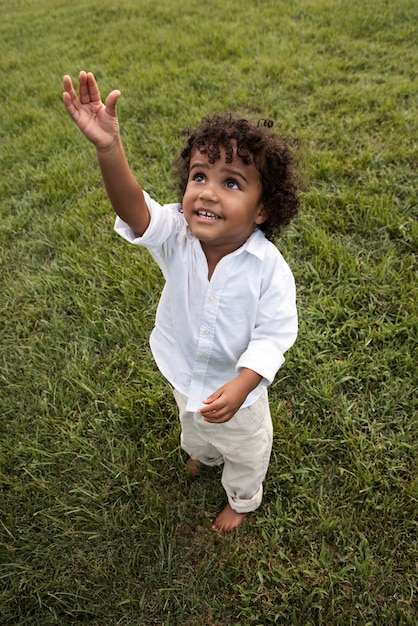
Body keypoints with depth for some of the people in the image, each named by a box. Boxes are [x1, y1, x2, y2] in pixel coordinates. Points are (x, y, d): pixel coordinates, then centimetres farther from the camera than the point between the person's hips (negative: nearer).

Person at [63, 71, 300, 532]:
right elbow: (135, 210, -45)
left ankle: (241, 499, 60)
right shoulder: (176, 236, -27)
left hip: (238, 382, -3)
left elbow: (274, 334, -26)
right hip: (185, 375, 4)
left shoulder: (268, 266, -32)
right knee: (194, 430, 37)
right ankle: (204, 456, 73)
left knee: (244, 449, 27)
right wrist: (109, 148, -62)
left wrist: (240, 386, -39)